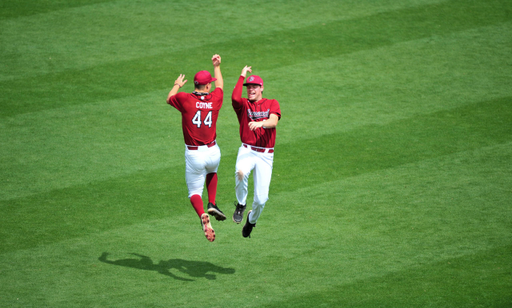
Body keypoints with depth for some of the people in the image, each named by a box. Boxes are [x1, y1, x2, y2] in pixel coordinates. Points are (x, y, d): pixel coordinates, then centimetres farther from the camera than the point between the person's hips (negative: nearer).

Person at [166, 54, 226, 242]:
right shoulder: (215, 99, -4)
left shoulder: (185, 99, -11)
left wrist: (177, 86, 33)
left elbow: (169, 99, 13)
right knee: (211, 171, 37)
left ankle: (203, 216, -23)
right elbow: (220, 85, 21)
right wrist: (216, 66, 38)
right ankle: (212, 204, 20)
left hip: (194, 155, -2)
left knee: (194, 193, 7)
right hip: (213, 153, 2)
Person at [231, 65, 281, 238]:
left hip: (265, 155, 1)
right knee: (241, 172, -38)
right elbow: (235, 98, -18)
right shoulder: (243, 104, 7)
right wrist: (242, 76, -10)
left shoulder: (272, 104, 8)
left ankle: (251, 220, 31)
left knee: (261, 199, -3)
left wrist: (260, 123, -34)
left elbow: (273, 121, -13)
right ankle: (241, 205, -12)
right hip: (247, 151, -1)